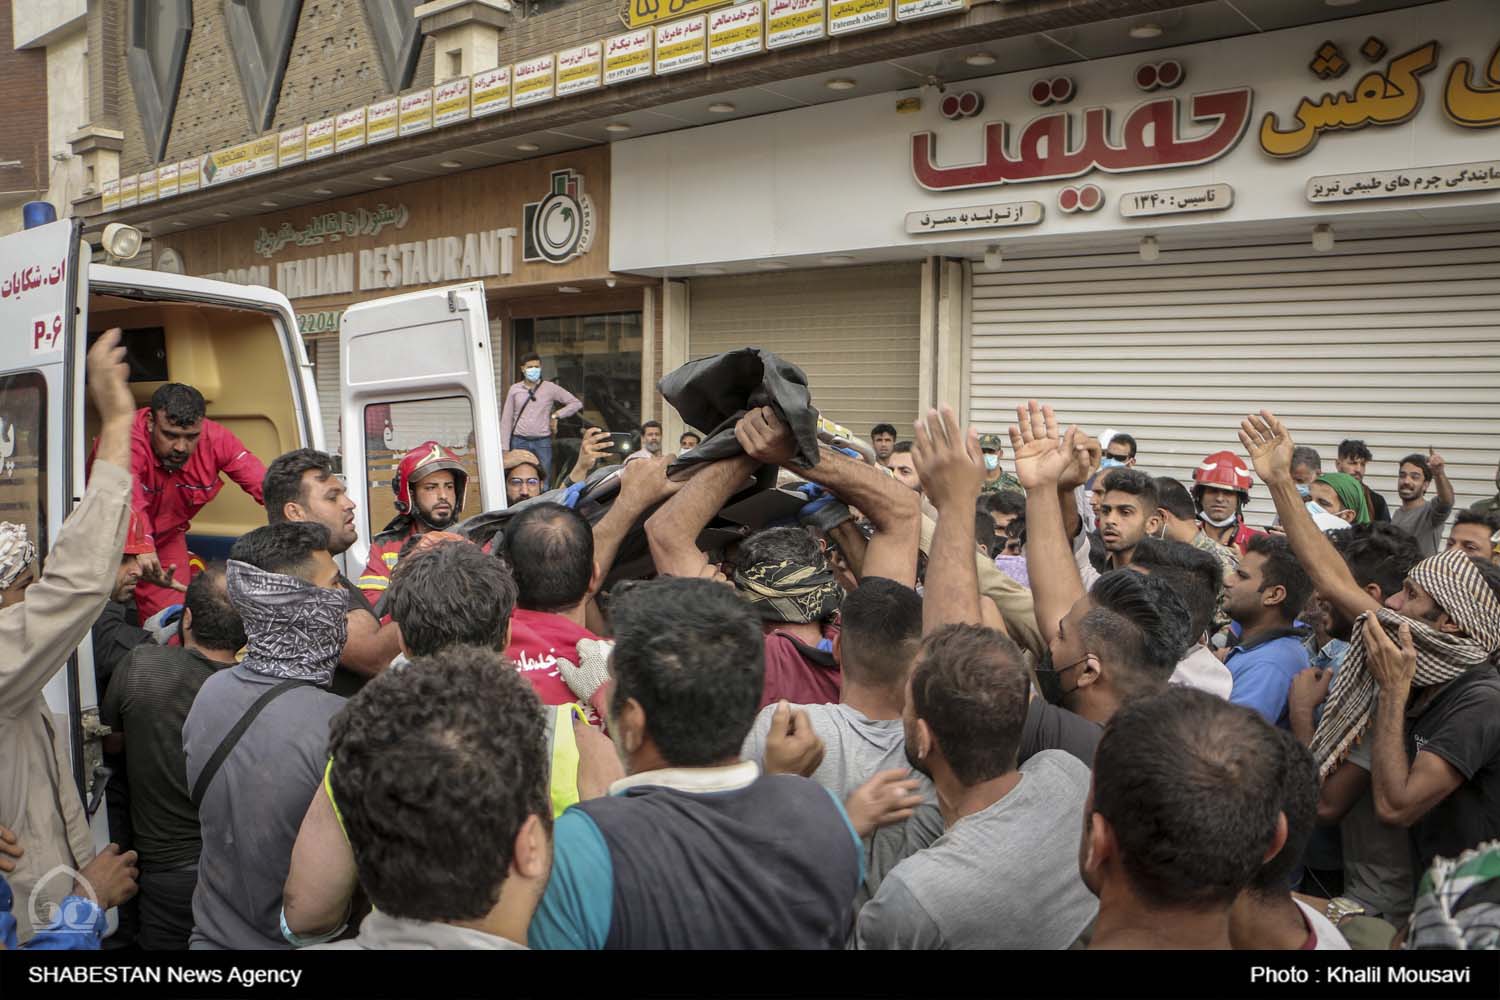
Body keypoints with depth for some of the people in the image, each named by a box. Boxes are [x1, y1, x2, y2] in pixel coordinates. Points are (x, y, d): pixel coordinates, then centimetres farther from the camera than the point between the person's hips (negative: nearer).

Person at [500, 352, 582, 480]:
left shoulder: (550, 388, 4)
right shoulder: (514, 390, 6)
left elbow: (576, 403, 6)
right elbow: (506, 420, 7)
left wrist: (556, 415, -3)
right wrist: (504, 448, 2)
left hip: (542, 442, -1)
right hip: (520, 442, 1)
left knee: (545, 480, -1)